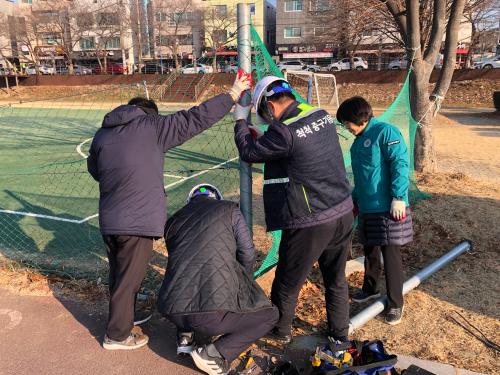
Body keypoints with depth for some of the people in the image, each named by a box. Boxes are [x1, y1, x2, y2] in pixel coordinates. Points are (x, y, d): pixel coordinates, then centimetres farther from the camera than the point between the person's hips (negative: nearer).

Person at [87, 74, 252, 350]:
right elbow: (195, 119, -7)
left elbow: (94, 169, 22)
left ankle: (122, 317, 44)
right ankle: (118, 335, 24)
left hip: (109, 221, 7)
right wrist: (232, 94, 0)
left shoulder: (102, 134, 9)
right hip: (137, 222, -6)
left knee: (118, 275, 24)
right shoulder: (152, 127, -7)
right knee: (128, 280, 8)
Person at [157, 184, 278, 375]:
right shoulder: (229, 210, 9)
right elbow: (247, 254, 6)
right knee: (269, 315, 17)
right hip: (213, 313, -5)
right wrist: (239, 285, 28)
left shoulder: (172, 221, 19)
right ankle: (213, 354, 0)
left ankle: (185, 335, 19)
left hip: (171, 311, 6)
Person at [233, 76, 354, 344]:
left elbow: (249, 153, -5)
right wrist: (258, 138, 18)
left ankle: (280, 330, 38)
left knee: (288, 282, 16)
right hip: (343, 212, 8)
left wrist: (240, 121, 9)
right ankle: (340, 334, 37)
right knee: (336, 279, 22)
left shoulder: (284, 131, -19)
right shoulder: (322, 115, 4)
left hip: (310, 223, -7)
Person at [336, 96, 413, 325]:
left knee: (390, 255, 0)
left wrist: (398, 197, -22)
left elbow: (400, 164, -19)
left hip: (388, 209, -8)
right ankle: (370, 289, 40)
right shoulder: (358, 141, 16)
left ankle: (395, 304, 15)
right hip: (367, 209, 9)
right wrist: (354, 199, 28)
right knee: (369, 251, 20)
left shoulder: (385, 132, -12)